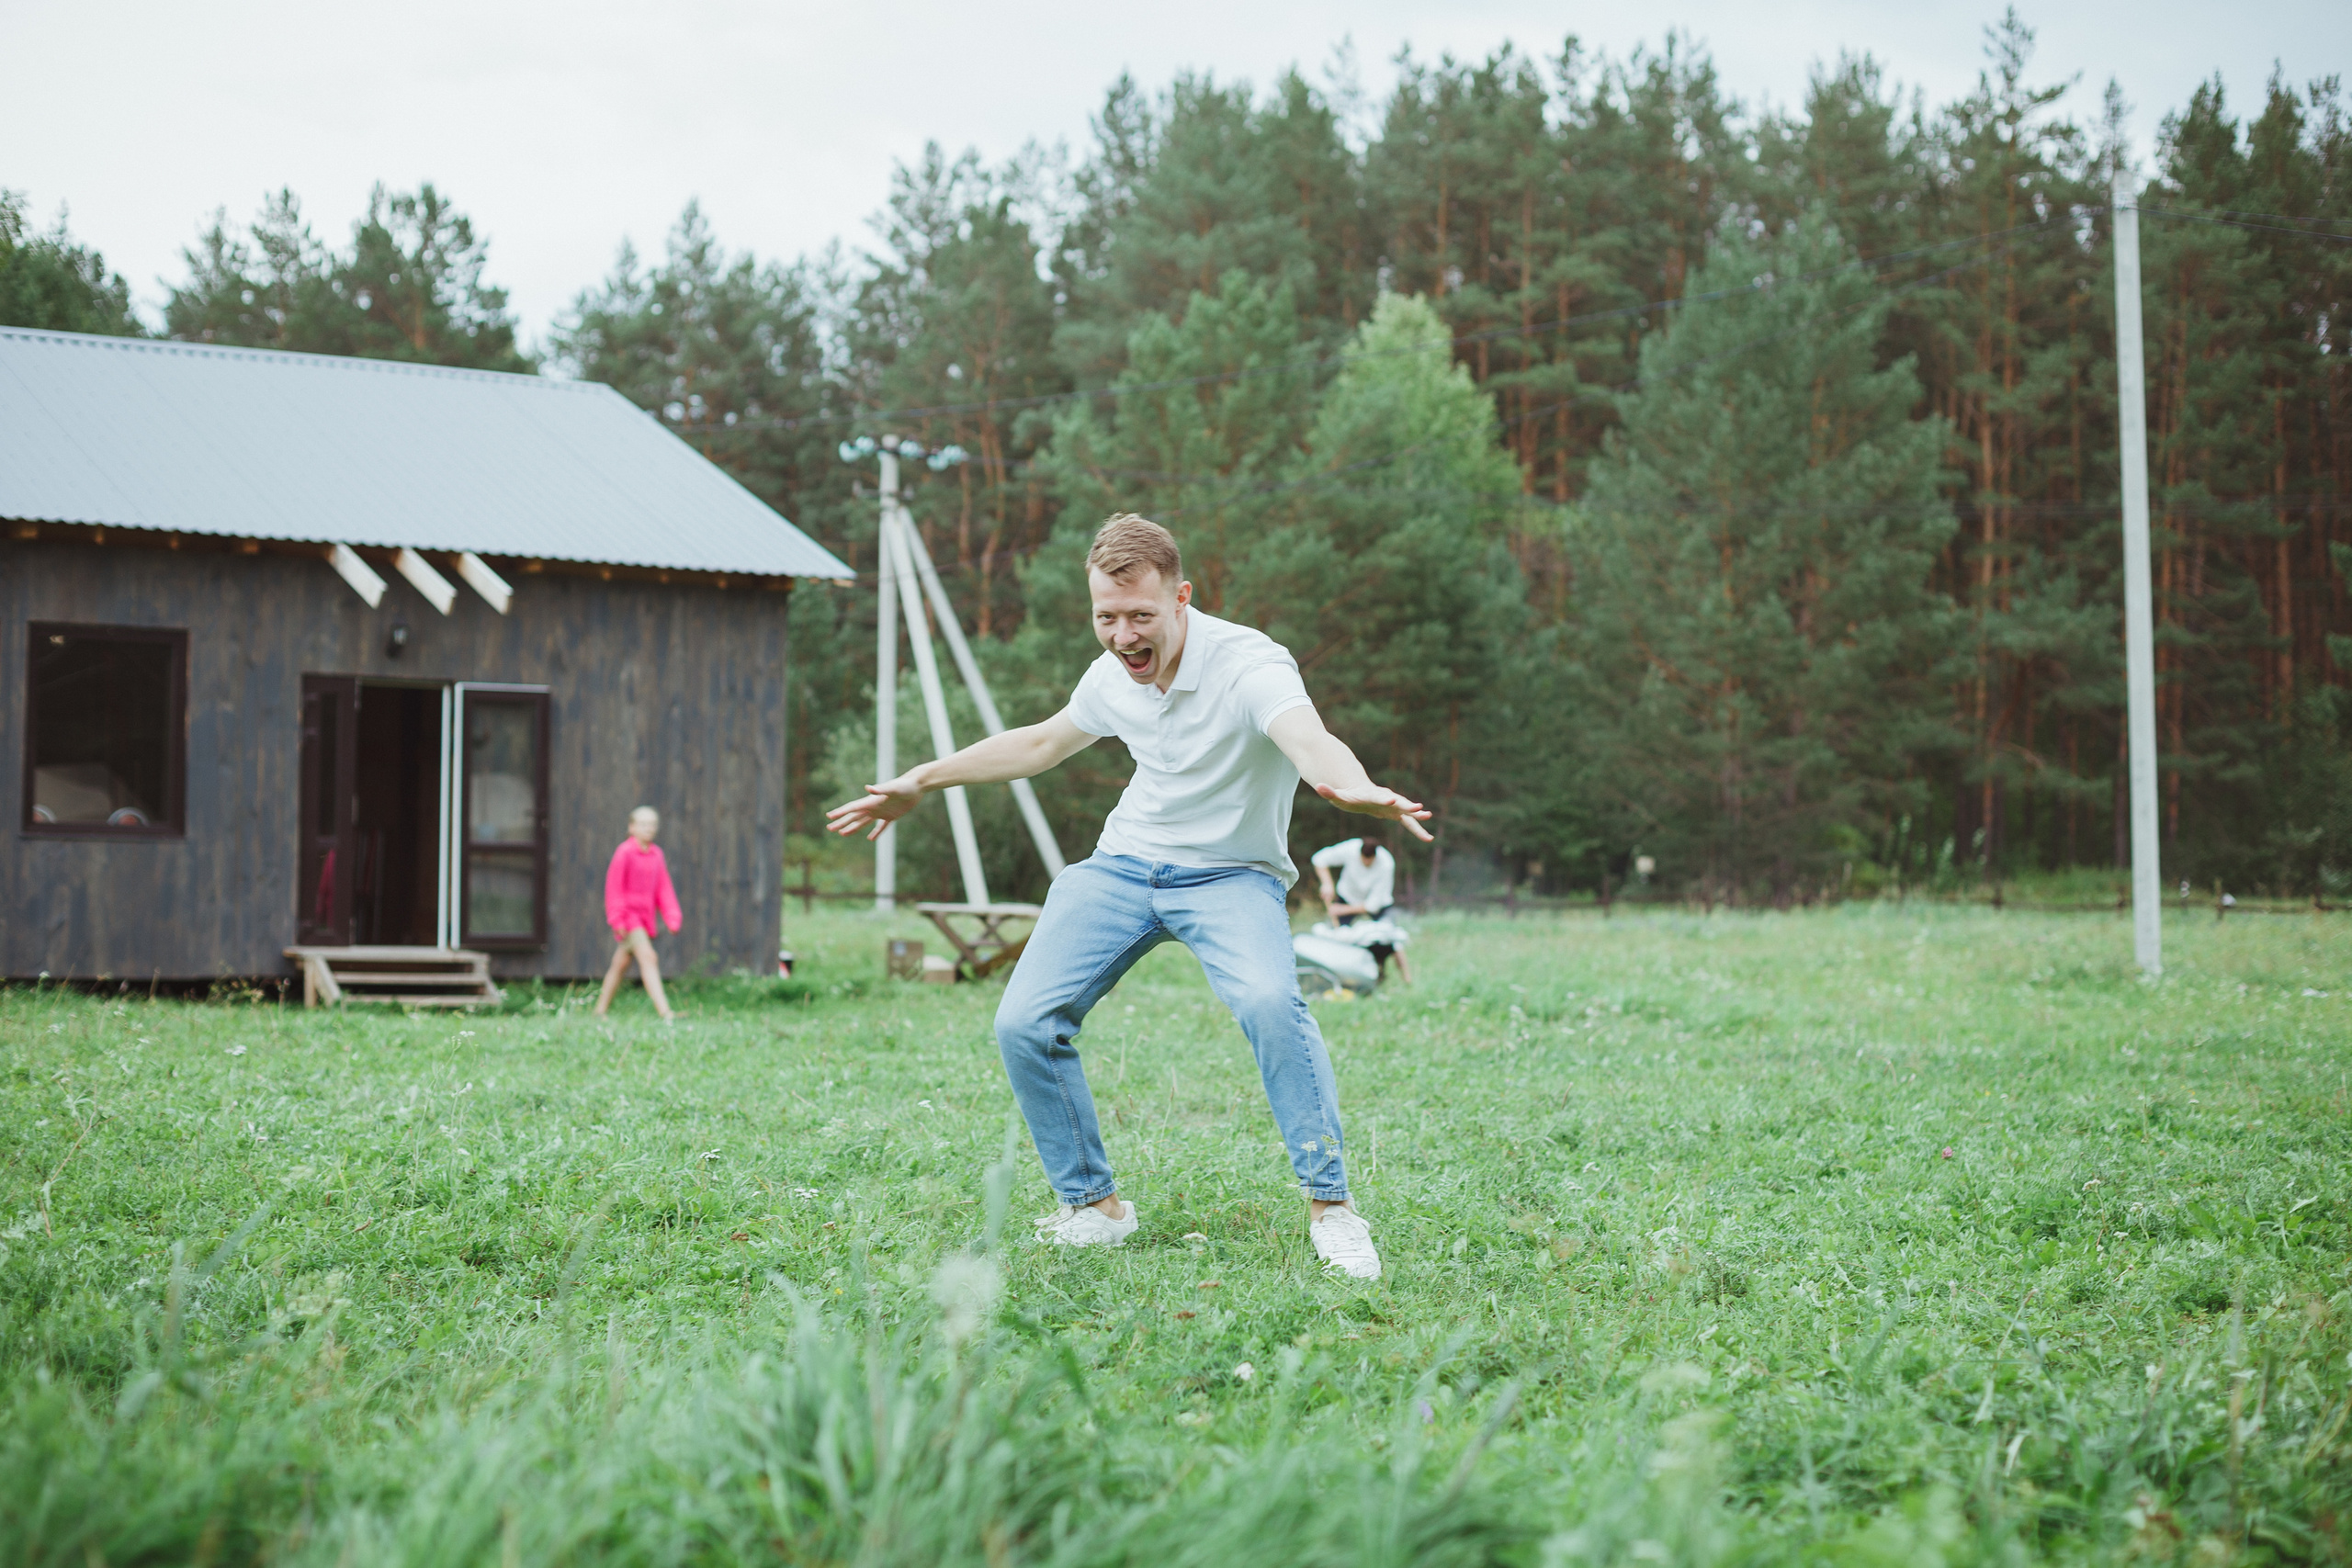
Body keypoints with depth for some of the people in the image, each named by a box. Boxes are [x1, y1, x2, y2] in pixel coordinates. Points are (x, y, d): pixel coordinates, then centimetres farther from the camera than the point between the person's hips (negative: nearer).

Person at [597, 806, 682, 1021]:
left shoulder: (656, 854, 9)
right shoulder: (624, 852, -11)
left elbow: (664, 888, 10)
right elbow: (614, 887, -11)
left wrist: (672, 917, 1)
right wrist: (617, 918, -15)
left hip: (645, 918, 7)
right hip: (628, 916, -7)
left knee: (621, 964, 14)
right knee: (648, 958, -18)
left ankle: (600, 1012, 24)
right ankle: (665, 1013, -26)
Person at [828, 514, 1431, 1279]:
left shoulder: (1249, 664, -22)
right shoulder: (1111, 678, -3)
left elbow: (1310, 740, -44)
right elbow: (1043, 740, 20)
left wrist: (1353, 787, -68)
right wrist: (922, 780, 23)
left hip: (1231, 874, -5)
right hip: (1123, 865, 5)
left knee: (1269, 1000, -35)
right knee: (1023, 1023, -11)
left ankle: (1330, 1207, -20)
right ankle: (1094, 1207, 8)